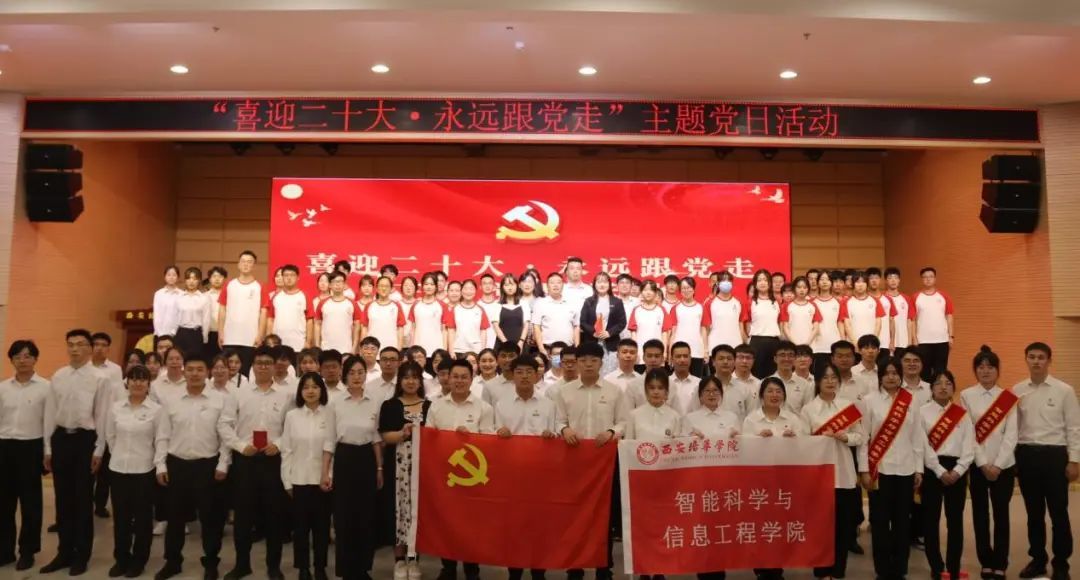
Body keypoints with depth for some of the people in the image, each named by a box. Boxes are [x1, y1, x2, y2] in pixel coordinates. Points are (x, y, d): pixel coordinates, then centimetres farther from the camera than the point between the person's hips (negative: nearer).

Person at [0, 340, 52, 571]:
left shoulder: (45, 387, -4)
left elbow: (49, 422, -4)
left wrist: (48, 452, -7)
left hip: (30, 447, -3)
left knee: (30, 501, 6)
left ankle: (27, 551, 18)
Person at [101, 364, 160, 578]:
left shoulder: (156, 409, -8)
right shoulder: (116, 407, 3)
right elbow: (110, 436, 11)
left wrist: (155, 463, 0)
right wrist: (121, 455, 11)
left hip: (144, 470, -3)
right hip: (118, 468, 3)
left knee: (142, 517, 6)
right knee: (120, 516, 10)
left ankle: (138, 560, 20)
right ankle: (121, 559, 25)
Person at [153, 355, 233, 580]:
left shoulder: (220, 401, -4)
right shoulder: (170, 402, 4)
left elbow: (227, 436, -5)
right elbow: (163, 436, 6)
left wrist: (222, 465, -9)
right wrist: (161, 465, 0)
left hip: (208, 465, -2)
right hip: (177, 464, 2)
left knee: (210, 517, 7)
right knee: (175, 516, 13)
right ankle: (173, 561, 30)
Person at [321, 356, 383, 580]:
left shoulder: (375, 403, 1)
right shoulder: (335, 404, -3)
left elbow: (377, 438, 6)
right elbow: (329, 440, -1)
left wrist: (380, 468, 5)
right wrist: (325, 473, -3)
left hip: (367, 460, 1)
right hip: (343, 460, -1)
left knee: (367, 516, 6)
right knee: (343, 517, 3)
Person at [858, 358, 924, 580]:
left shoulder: (911, 402, 5)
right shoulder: (870, 401, -1)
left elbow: (918, 437, 7)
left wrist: (919, 469, 3)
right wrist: (864, 470, -7)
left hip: (905, 469, 2)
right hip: (879, 469, -2)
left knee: (902, 521, 7)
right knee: (880, 520, 3)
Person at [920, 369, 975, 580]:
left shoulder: (963, 413, 7)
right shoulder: (923, 412, 0)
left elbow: (969, 446, 1)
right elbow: (923, 445, -6)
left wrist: (957, 471, -11)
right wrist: (940, 471, -12)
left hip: (956, 470, 2)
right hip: (932, 469, -2)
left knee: (955, 519, 7)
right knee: (931, 519, 2)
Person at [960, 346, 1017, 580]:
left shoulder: (1009, 398, 3)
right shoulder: (966, 396, -1)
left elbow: (1011, 435, -3)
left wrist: (997, 465, -11)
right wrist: (983, 464, -10)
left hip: (1004, 465, 1)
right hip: (977, 465, 0)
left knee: (1001, 514, 5)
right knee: (980, 515, 5)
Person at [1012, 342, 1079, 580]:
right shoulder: (1017, 390, 4)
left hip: (1054, 455, -2)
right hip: (1026, 455, 3)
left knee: (1058, 512, 5)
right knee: (1034, 512, 13)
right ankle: (1037, 559, 25)